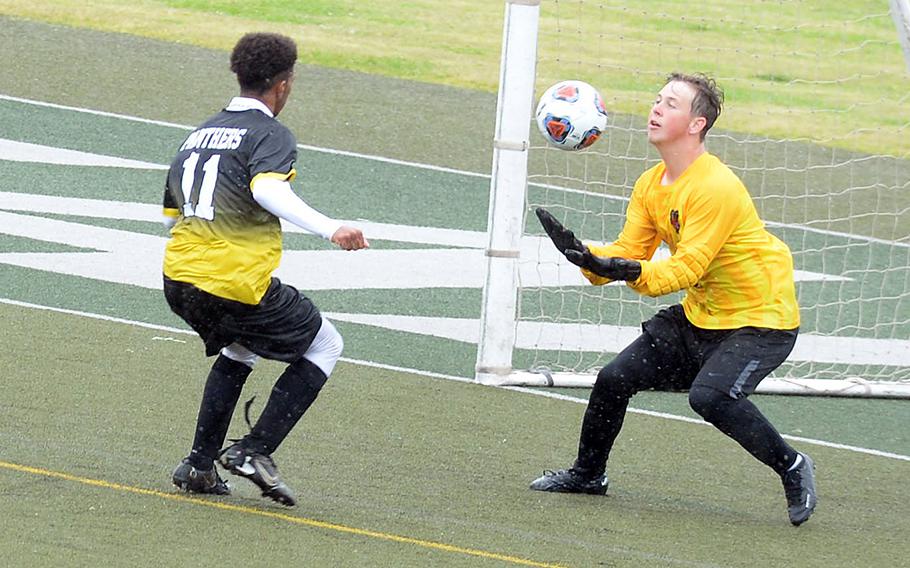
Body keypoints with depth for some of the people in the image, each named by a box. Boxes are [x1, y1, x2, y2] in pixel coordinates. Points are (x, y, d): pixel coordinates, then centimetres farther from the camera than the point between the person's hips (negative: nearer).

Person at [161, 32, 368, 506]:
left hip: (178, 277, 7)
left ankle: (199, 466, 25)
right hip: (237, 284, -7)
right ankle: (255, 451, 1)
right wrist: (330, 230, -33)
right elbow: (269, 190, -25)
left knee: (236, 352, 34)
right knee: (324, 347, 12)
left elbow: (169, 216, 25)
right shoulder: (270, 134, -4)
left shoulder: (199, 134, 19)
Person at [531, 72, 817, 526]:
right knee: (615, 378, 3)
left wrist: (635, 274, -44)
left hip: (760, 319, -8)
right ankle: (587, 474, 27)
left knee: (710, 395, -29)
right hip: (700, 315, 9)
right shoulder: (650, 186, 2)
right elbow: (629, 252, 2)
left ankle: (792, 468, -8)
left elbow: (687, 268, -30)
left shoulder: (715, 187, -25)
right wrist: (584, 254, -16)